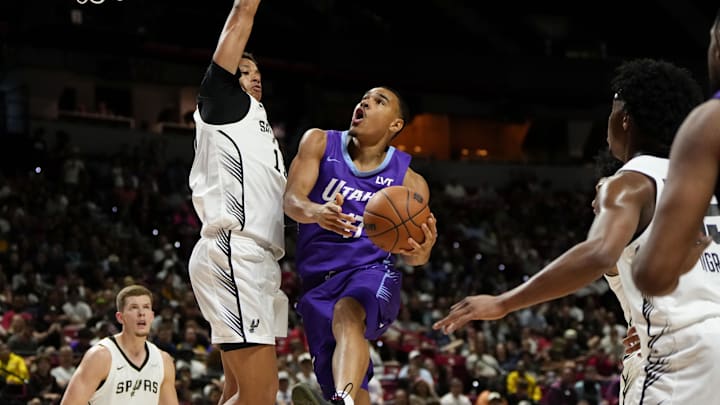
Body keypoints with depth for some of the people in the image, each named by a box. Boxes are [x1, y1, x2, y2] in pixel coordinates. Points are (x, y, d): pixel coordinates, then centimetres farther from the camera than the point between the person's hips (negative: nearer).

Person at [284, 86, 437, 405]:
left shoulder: (408, 181, 2)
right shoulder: (320, 144, 4)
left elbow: (411, 254, 1)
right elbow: (291, 199, -9)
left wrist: (420, 252, -25)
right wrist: (316, 213, -33)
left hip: (372, 271, -4)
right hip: (318, 281, 4)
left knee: (347, 313, -38)